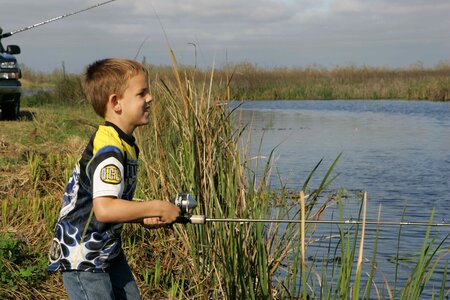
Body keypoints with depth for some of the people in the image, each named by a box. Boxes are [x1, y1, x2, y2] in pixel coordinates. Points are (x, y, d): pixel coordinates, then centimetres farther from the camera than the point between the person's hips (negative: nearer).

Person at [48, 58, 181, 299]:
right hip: (81, 258, -10)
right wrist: (156, 208, -25)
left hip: (107, 250, 10)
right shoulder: (108, 150, -25)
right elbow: (104, 209, -36)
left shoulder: (124, 144, 7)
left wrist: (143, 218, 0)